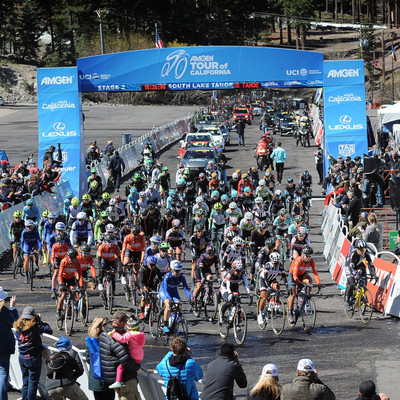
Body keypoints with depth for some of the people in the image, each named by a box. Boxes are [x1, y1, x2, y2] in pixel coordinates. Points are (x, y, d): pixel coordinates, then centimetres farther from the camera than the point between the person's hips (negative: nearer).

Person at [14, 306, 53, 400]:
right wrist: (40, 321, -4)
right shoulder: (35, 327, -17)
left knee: (25, 382, 16)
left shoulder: (18, 327, -3)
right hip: (33, 359, -5)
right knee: (33, 383, 3)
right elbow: (49, 330, -15)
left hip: (22, 357, 5)